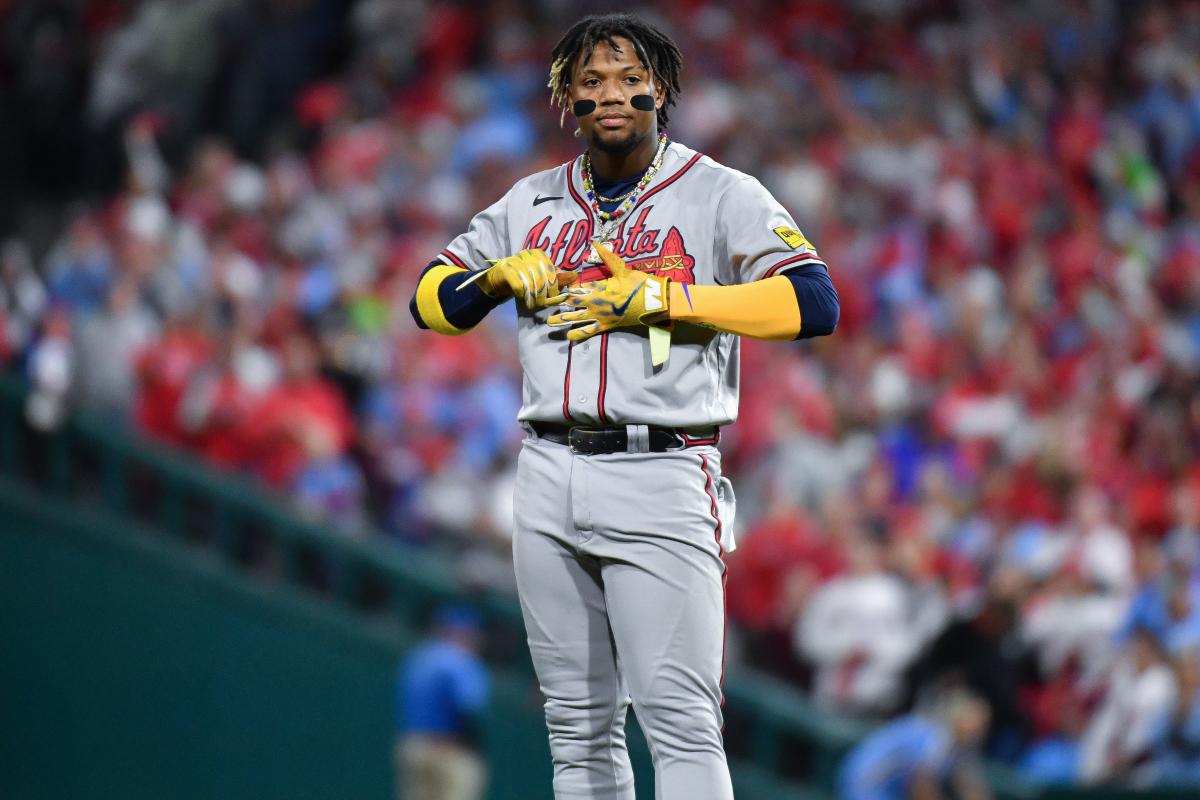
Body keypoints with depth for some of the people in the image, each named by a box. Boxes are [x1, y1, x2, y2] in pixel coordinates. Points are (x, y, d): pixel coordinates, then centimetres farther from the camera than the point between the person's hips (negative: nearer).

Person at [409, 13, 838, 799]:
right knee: (579, 727, 9)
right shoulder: (533, 202, 16)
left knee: (680, 721, -13)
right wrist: (498, 276, -3)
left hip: (660, 478, -5)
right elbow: (432, 300, 19)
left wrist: (664, 299, -17)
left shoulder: (720, 195, 0)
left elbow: (815, 303, -13)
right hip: (549, 479, 5)